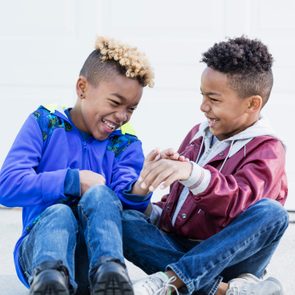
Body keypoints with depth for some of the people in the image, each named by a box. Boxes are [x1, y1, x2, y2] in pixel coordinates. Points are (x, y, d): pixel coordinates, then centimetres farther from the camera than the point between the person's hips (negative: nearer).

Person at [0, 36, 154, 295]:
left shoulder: (126, 145, 9)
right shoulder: (44, 123, 3)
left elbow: (127, 206, -10)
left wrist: (139, 190, -33)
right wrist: (73, 181, -15)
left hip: (97, 247, 1)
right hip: (41, 247, -1)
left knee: (99, 194, -27)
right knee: (59, 213, -34)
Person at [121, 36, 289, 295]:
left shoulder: (267, 149, -5)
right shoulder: (198, 134, 15)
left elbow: (238, 202, -25)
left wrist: (192, 174, -42)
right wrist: (156, 213, 1)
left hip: (228, 257, -5)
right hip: (177, 248, 5)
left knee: (271, 213, -31)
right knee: (126, 221, -19)